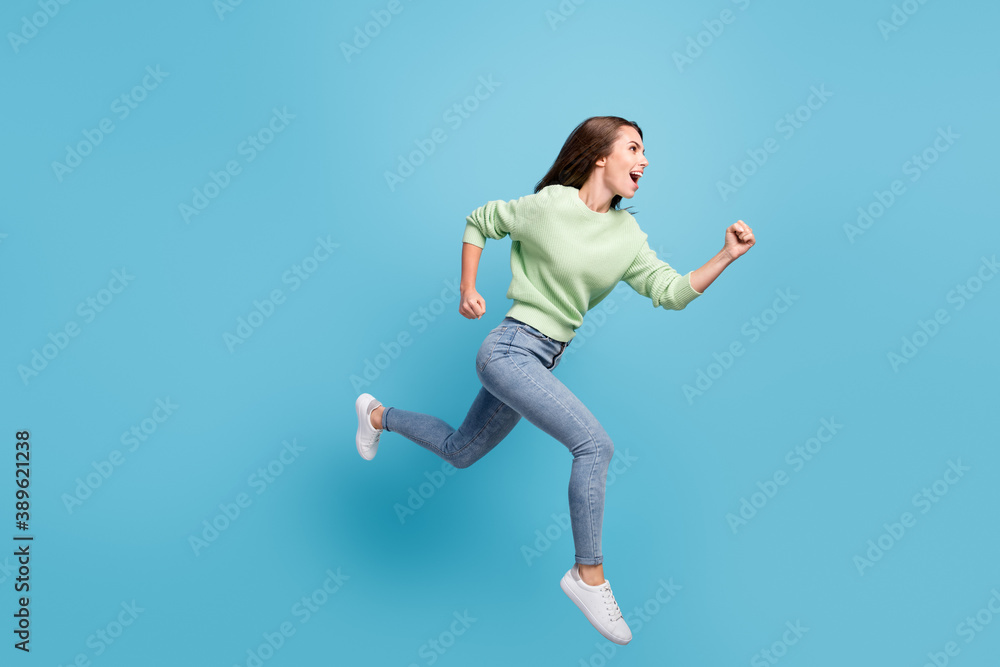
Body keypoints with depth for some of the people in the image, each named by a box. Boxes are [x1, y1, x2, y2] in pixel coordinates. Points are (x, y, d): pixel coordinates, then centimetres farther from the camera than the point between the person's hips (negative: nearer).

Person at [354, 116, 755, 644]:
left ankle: (377, 415, 47)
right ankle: (589, 576, -4)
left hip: (541, 362, 7)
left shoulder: (628, 236, 5)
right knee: (594, 444, -20)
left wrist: (727, 256, -10)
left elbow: (671, 292, 1)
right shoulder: (550, 206, -11)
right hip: (508, 349, -7)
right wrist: (467, 290, -2)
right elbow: (478, 221, 2)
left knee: (459, 452, 22)